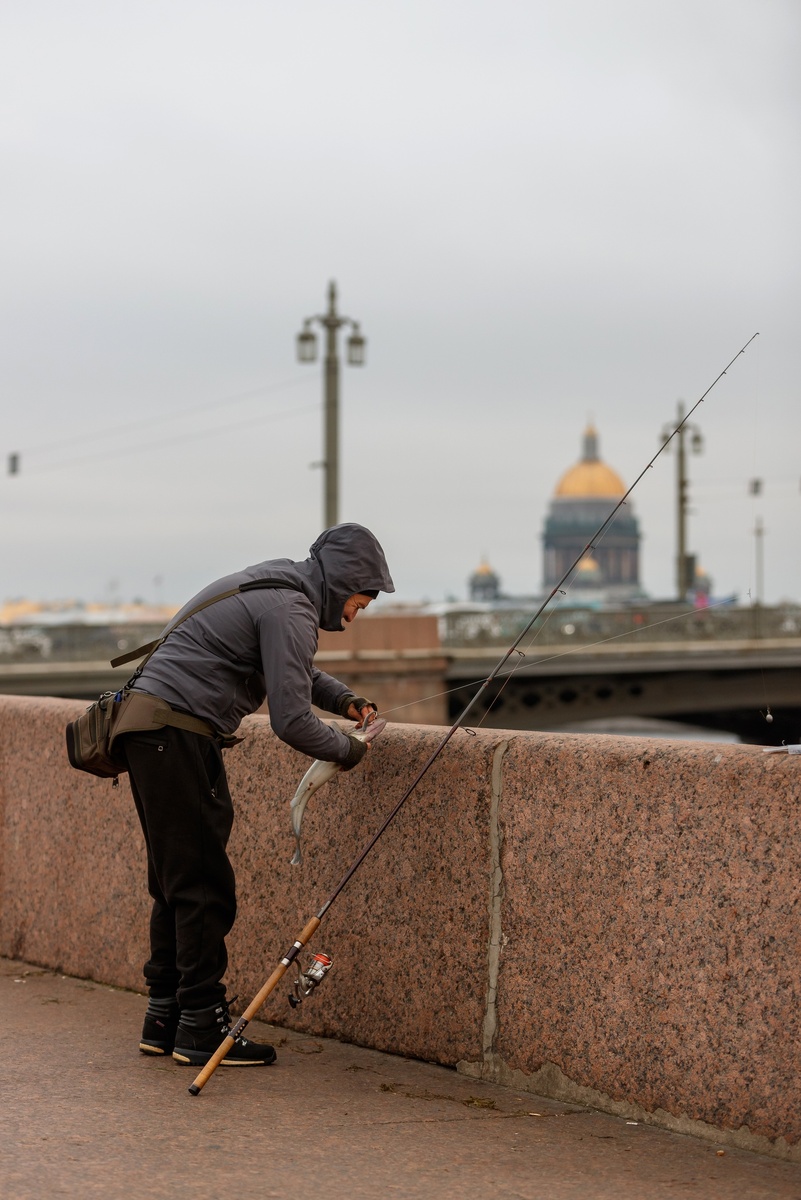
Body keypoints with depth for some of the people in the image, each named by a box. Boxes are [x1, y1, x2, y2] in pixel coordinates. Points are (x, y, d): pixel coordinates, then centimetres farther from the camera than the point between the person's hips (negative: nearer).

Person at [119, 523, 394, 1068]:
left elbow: (294, 669, 35)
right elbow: (291, 722, -19)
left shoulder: (274, 588, 17)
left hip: (153, 732, 11)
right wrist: (346, 749, -1)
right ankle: (202, 1027, -4)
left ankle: (166, 1016, 19)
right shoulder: (289, 609, -15)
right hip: (176, 735, -11)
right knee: (203, 885, -7)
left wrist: (343, 698, 18)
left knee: (178, 881, 14)